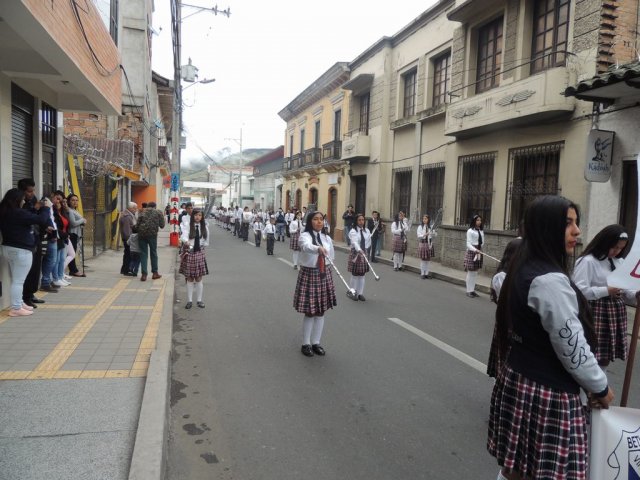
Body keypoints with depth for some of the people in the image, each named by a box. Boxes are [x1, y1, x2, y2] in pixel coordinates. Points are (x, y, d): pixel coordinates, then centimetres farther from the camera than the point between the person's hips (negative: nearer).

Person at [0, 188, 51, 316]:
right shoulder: (18, 213, -20)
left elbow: (29, 219, 15)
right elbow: (41, 220, -22)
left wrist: (36, 209, 12)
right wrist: (46, 208, -7)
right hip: (21, 250, -10)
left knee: (16, 280, 18)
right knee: (18, 281, -5)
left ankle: (19, 303, 28)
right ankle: (16, 309, -1)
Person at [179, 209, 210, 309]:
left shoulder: (204, 227, 2)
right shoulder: (188, 226, -6)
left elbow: (206, 242, 11)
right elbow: (183, 236, -24)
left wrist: (200, 247, 3)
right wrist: (186, 241, -43)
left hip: (199, 254, 2)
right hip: (189, 253, -1)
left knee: (199, 279, 6)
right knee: (189, 279, 5)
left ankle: (199, 300, 15)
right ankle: (189, 301, 13)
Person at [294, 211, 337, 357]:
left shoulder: (327, 238, 7)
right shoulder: (305, 236, -11)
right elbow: (307, 246, -35)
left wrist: (327, 275, 11)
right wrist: (319, 248, -54)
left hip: (324, 276, 5)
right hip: (309, 275, -5)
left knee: (320, 312, 10)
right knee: (309, 312, 0)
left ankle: (316, 343, 24)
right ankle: (306, 344, 17)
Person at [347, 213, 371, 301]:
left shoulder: (367, 231, 4)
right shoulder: (353, 231, -12)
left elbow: (369, 242, 16)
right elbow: (354, 242, -29)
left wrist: (365, 250, 3)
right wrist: (359, 250, -44)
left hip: (364, 254, 5)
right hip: (355, 253, -5)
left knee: (362, 274, 7)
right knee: (355, 274, 0)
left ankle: (360, 293, 15)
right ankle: (352, 292, 12)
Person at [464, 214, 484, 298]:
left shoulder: (481, 231, 10)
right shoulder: (470, 231, -9)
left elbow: (482, 242, 15)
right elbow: (468, 244, -14)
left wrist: (480, 251, 3)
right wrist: (475, 250, -26)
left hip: (479, 252, 6)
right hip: (471, 252, -6)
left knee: (475, 272, 10)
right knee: (471, 272, -2)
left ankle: (472, 290, 18)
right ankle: (469, 291, 7)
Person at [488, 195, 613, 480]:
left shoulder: (523, 269, 8)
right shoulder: (550, 280, -21)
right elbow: (573, 348, -18)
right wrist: (600, 387, -1)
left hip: (518, 381, 9)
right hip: (546, 393, -9)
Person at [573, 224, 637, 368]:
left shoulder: (619, 262, 14)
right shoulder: (587, 261, -12)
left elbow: (626, 290, 16)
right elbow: (579, 291, -20)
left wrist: (636, 295, -5)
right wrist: (606, 291, -22)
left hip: (615, 314, 8)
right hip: (596, 314, -7)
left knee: (605, 358, 12)